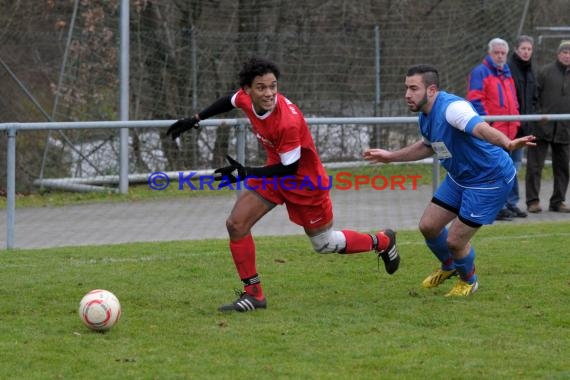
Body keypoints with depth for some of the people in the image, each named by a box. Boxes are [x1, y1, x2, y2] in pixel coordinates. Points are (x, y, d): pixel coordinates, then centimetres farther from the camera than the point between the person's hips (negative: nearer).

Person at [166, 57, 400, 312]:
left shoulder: (288, 121, -37)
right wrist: (195, 120, 12)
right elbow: (230, 101, 11)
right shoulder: (246, 99, -16)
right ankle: (253, 294, 3)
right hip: (275, 172, 6)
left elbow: (289, 168, -28)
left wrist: (247, 174, -31)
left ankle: (382, 241, 39)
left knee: (324, 245, 12)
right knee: (236, 224, -8)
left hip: (305, 181, -6)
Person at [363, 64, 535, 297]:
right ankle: (448, 266, 42)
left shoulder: (452, 107, -30)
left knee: (455, 241, -7)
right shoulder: (425, 115, 0)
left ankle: (468, 281, 26)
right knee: (428, 226, 10)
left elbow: (481, 128, -50)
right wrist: (390, 156, 23)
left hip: (490, 179, -9)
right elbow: (428, 146, 22)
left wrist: (507, 144, -70)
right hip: (459, 178, 9)